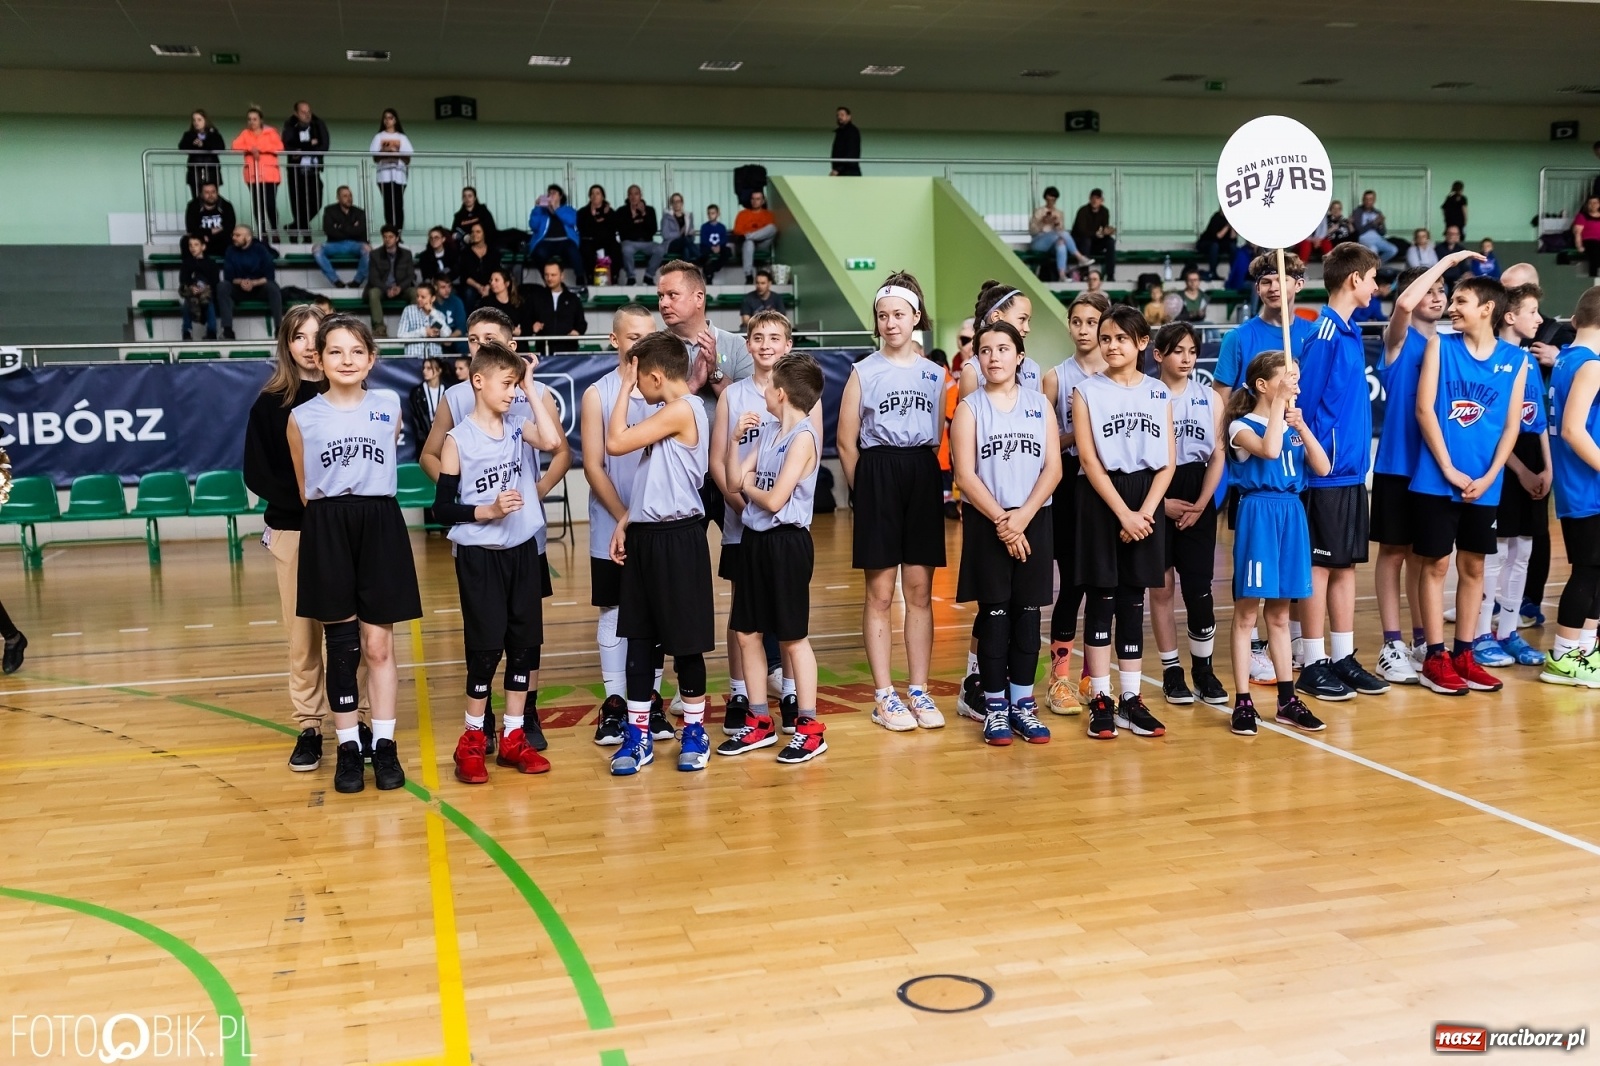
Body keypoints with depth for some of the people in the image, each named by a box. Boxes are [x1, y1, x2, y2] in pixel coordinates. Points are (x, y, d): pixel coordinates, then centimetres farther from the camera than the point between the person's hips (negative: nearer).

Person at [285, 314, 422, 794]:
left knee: (379, 645, 5)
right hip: (327, 530, 0)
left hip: (380, 526, 1)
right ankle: (348, 748, 14)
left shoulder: (390, 407, 4)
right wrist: (328, 516, 12)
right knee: (342, 646, 5)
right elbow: (304, 487, 11)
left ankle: (384, 745, 13)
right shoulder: (302, 417, 2)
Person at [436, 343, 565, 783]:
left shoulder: (518, 425, 3)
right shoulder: (458, 439, -7)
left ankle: (513, 738, 20)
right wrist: (487, 510, -18)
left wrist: (532, 390, -14)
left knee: (525, 643, 8)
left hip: (523, 550, 4)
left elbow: (552, 440, -19)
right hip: (479, 556, -4)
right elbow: (442, 507, -5)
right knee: (486, 648, -1)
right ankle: (472, 740, 16)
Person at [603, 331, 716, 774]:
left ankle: (694, 732, 17)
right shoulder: (669, 413, 15)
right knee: (639, 638, 10)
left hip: (676, 538, -9)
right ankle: (638, 735, 17)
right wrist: (624, 522, 11)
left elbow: (616, 443, -17)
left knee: (684, 640, 3)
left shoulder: (682, 410, -14)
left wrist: (624, 388, -6)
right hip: (645, 536, 9)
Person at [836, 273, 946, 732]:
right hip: (877, 476, -2)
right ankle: (883, 696, 8)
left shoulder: (934, 374, 10)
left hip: (923, 478, 3)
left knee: (920, 592, 5)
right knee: (879, 594, 1)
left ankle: (919, 691, 13)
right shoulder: (863, 372, 2)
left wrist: (931, 479, 4)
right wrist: (866, 488, 3)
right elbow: (846, 441, 2)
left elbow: (940, 437, 12)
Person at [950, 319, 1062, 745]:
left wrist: (1024, 515, -12)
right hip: (987, 522, -2)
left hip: (1034, 520, 2)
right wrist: (1001, 520, -13)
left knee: (1027, 613, 6)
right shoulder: (969, 407, 1)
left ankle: (1023, 702, 15)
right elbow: (965, 475, -7)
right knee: (994, 614, 1)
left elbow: (1053, 468, 0)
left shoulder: (1039, 403, 6)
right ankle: (995, 706, 9)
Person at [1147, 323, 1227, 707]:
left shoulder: (1209, 398, 7)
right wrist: (1161, 502, -12)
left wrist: (1200, 504, -6)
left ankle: (1204, 669, 12)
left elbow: (1218, 456, 5)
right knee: (1161, 587, 4)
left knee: (1199, 587, 1)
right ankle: (1171, 670, 15)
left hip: (1198, 500, 2)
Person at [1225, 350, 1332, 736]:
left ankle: (1287, 699, 18)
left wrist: (1302, 427, -9)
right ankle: (1243, 703, 3)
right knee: (1247, 614, -1)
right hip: (1258, 513, -6)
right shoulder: (1242, 426, -5)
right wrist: (1279, 401, -18)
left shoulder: (1293, 425, 12)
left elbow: (1322, 467, 2)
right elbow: (1269, 450, -26)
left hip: (1291, 514, 6)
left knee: (1279, 615, 13)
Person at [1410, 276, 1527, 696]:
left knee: (1473, 567, 10)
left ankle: (1464, 655, 20)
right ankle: (1435, 658, 8)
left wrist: (1487, 478, -9)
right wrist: (1449, 470, -11)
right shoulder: (1440, 345, 1)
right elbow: (1424, 409, -5)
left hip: (1484, 485, 2)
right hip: (1437, 480, -2)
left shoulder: (1515, 359, 5)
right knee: (1436, 564, 1)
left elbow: (1511, 425, 3)